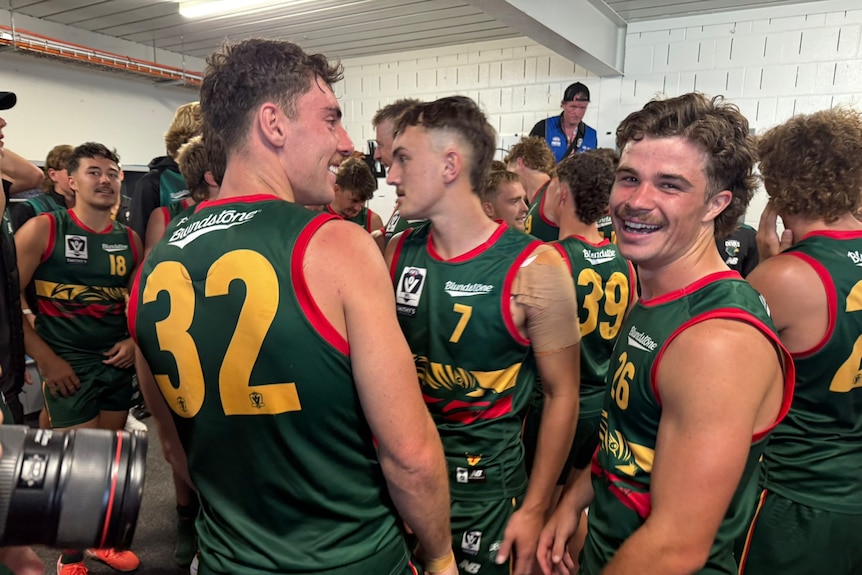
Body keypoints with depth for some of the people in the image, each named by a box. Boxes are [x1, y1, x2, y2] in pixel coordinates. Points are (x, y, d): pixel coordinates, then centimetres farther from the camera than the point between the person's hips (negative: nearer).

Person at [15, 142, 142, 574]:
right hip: (67, 365, -4)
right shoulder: (42, 230, -8)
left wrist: (134, 341, -1)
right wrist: (45, 358, -12)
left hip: (117, 364, 4)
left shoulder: (129, 240, 4)